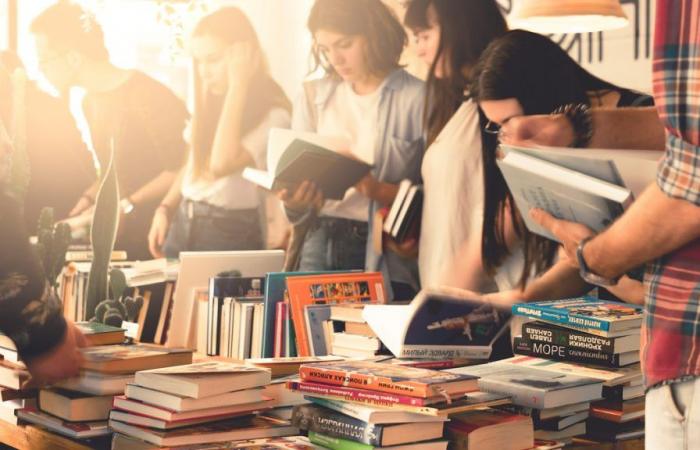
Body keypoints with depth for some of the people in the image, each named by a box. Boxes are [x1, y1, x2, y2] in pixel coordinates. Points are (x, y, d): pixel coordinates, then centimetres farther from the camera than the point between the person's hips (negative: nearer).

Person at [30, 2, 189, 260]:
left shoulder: (149, 98, -17)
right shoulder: (92, 102, 11)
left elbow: (179, 171, -19)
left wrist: (126, 206, -19)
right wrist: (88, 199, 3)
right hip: (121, 233, 7)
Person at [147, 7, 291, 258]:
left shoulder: (273, 114, -14)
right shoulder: (210, 101, 9)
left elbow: (221, 165, -27)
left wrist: (237, 86, -23)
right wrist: (164, 209, 7)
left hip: (230, 233, -7)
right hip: (183, 224, 7)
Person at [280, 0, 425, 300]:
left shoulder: (417, 98, -6)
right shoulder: (314, 96, 8)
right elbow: (295, 171, 7)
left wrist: (378, 189, -23)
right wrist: (295, 201, -14)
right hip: (320, 245, 4)